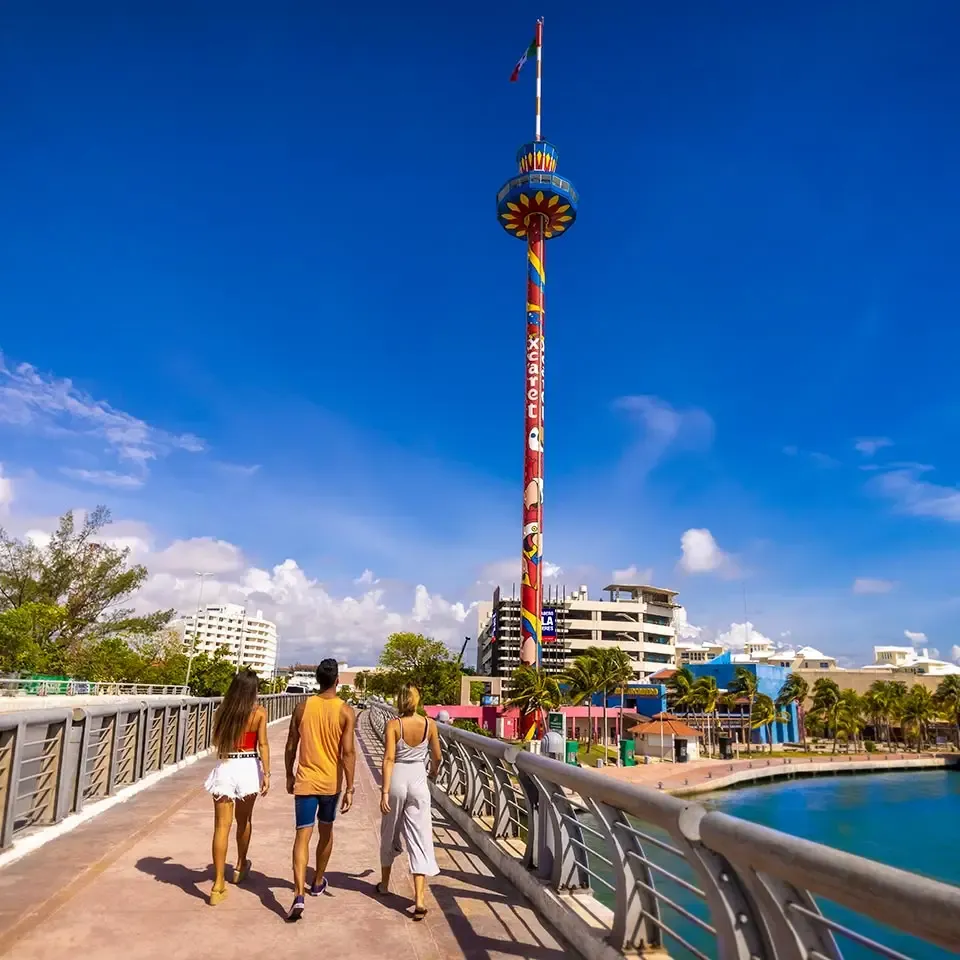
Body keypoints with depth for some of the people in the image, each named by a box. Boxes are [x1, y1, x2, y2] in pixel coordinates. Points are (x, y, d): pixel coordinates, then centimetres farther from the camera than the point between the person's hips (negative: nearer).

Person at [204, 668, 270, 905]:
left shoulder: (222, 710, 1)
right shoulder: (259, 712, -6)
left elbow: (216, 740, 12)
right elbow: (262, 744, -8)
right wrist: (266, 773, -5)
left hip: (224, 768, 1)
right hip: (248, 767, -1)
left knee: (222, 826, 2)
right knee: (244, 820, 21)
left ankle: (218, 885, 0)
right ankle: (240, 867, 40)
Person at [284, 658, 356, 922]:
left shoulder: (302, 707, -4)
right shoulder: (346, 711, -10)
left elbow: (291, 747, 2)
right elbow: (348, 752, -14)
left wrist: (289, 775, 16)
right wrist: (350, 788, -10)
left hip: (305, 780, 0)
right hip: (331, 782, 0)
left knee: (303, 836, 0)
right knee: (326, 831, 21)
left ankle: (299, 896, -14)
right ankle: (318, 882, 37)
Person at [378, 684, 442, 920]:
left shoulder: (393, 725, -10)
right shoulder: (429, 725, -4)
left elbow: (388, 758, -15)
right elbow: (436, 757, 7)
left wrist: (385, 791, -14)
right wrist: (434, 771, 28)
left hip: (397, 781, 0)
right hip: (418, 782, 0)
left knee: (389, 836, 21)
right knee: (419, 840, 2)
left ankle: (384, 884, 39)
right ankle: (419, 901, -6)